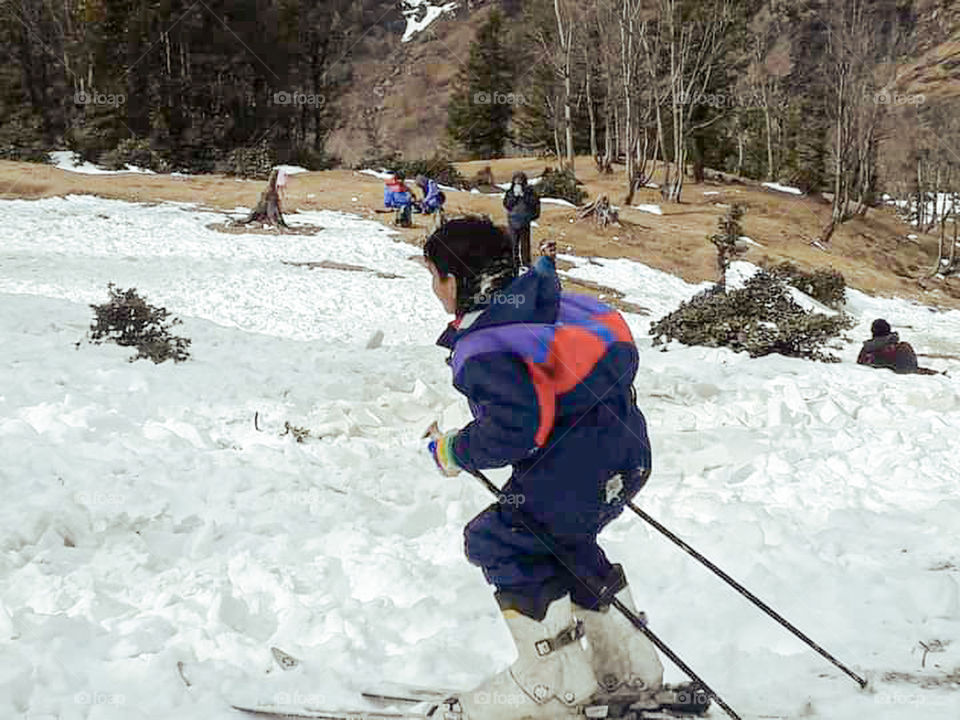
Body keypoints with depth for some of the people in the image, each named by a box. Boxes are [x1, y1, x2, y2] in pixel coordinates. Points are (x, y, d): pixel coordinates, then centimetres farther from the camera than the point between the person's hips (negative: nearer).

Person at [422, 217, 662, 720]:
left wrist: (454, 452, -8)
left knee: (502, 540, 0)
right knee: (563, 544, 25)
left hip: (579, 466, -10)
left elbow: (511, 428, -25)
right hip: (625, 447, 10)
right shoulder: (541, 302, 10)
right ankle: (627, 669, 34)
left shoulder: (483, 349, -18)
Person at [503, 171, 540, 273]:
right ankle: (516, 264, 15)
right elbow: (507, 205, -9)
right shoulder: (510, 192, 1)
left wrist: (523, 195, -18)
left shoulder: (529, 191, -2)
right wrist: (514, 195, -19)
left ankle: (526, 263, 13)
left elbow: (534, 203, -12)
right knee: (514, 244, 5)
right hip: (513, 222, 1)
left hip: (525, 222, -1)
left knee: (525, 244, 2)